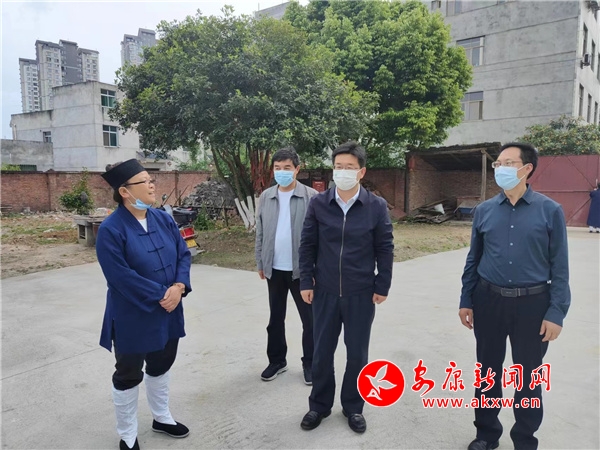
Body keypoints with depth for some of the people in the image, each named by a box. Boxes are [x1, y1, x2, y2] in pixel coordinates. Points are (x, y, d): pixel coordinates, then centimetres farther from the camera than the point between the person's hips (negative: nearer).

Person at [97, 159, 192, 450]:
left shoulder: (163, 219, 1)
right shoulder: (110, 229, -18)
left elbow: (184, 254, 0)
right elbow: (122, 276, -23)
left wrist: (179, 286, -16)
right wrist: (161, 294, -19)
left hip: (167, 312, 6)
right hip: (132, 317, -6)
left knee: (161, 366, 22)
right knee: (128, 375, 13)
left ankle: (161, 418, 45)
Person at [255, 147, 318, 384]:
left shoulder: (311, 196, -8)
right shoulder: (265, 197, 4)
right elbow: (260, 233, 8)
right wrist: (260, 263, 8)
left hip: (302, 268, -3)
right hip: (275, 269, 4)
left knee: (309, 319, 8)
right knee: (275, 318, 16)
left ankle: (310, 363, 25)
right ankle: (276, 360, 33)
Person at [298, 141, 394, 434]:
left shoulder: (377, 206, -5)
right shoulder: (318, 203, -3)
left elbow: (385, 249, -1)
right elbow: (307, 245, 1)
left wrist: (382, 286, -2)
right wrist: (306, 281, -2)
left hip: (361, 293, -1)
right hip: (325, 291, 1)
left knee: (357, 354, 12)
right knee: (322, 352, 13)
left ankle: (353, 407, 34)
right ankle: (319, 405, 33)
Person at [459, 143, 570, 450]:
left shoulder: (550, 211, -5)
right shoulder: (484, 210, 1)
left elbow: (559, 266, -4)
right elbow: (473, 259, 6)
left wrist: (556, 312, -8)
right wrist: (466, 301, 5)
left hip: (532, 304, -2)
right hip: (489, 300, 2)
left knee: (528, 377, 12)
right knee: (488, 371, 14)